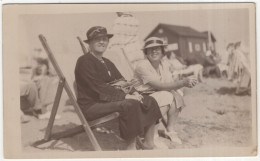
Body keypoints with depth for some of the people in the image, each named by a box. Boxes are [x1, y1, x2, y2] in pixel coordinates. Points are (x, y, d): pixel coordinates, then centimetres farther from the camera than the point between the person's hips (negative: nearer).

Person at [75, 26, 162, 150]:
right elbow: (98, 87, -19)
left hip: (107, 100, 9)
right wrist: (125, 96, -24)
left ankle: (149, 143, -2)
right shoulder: (84, 61, -9)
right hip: (91, 106, -9)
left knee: (150, 101, -5)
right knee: (130, 104, -33)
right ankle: (131, 147, -25)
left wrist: (133, 92, -9)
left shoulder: (107, 63, 20)